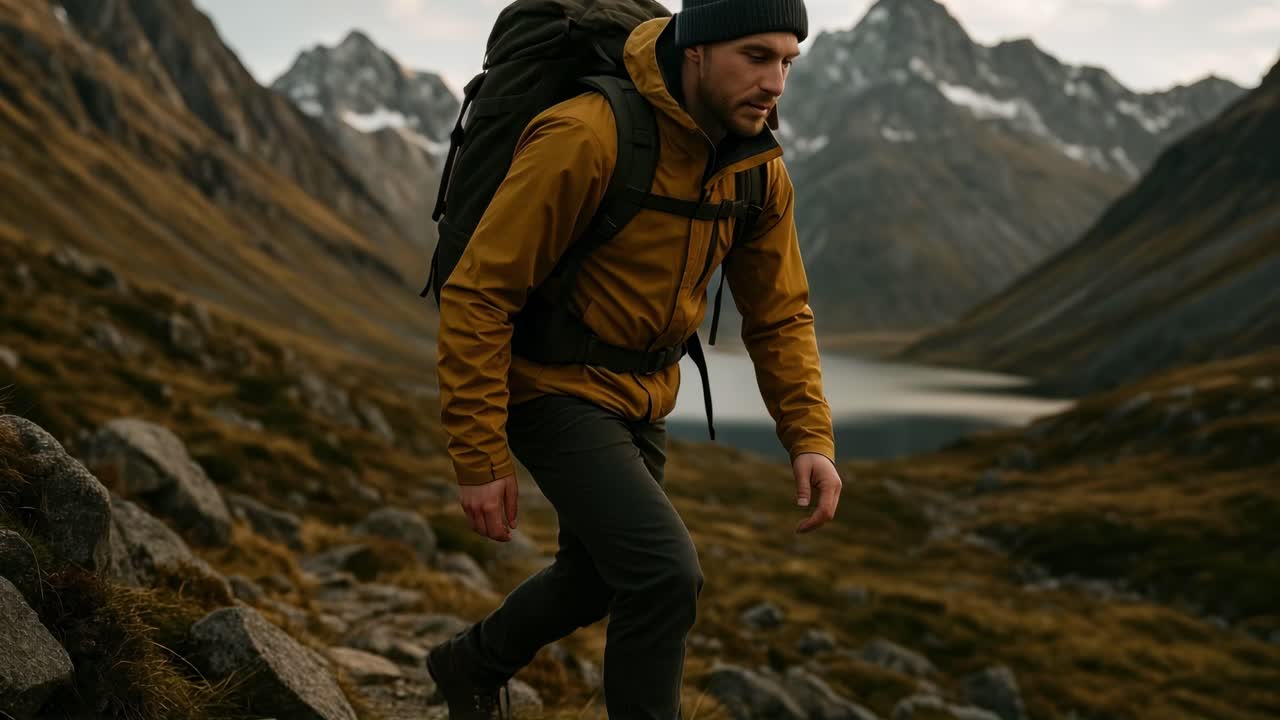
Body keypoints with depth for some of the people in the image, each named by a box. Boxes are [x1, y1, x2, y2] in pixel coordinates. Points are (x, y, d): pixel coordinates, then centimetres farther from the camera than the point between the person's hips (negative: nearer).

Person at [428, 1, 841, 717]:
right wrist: (481, 459, -23)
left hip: (639, 402, 8)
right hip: (556, 392, -8)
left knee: (599, 574, 24)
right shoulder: (585, 137, -27)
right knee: (666, 575, -21)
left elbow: (780, 313, 4)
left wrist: (812, 437, -9)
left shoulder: (761, 169, -5)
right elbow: (478, 293, -23)